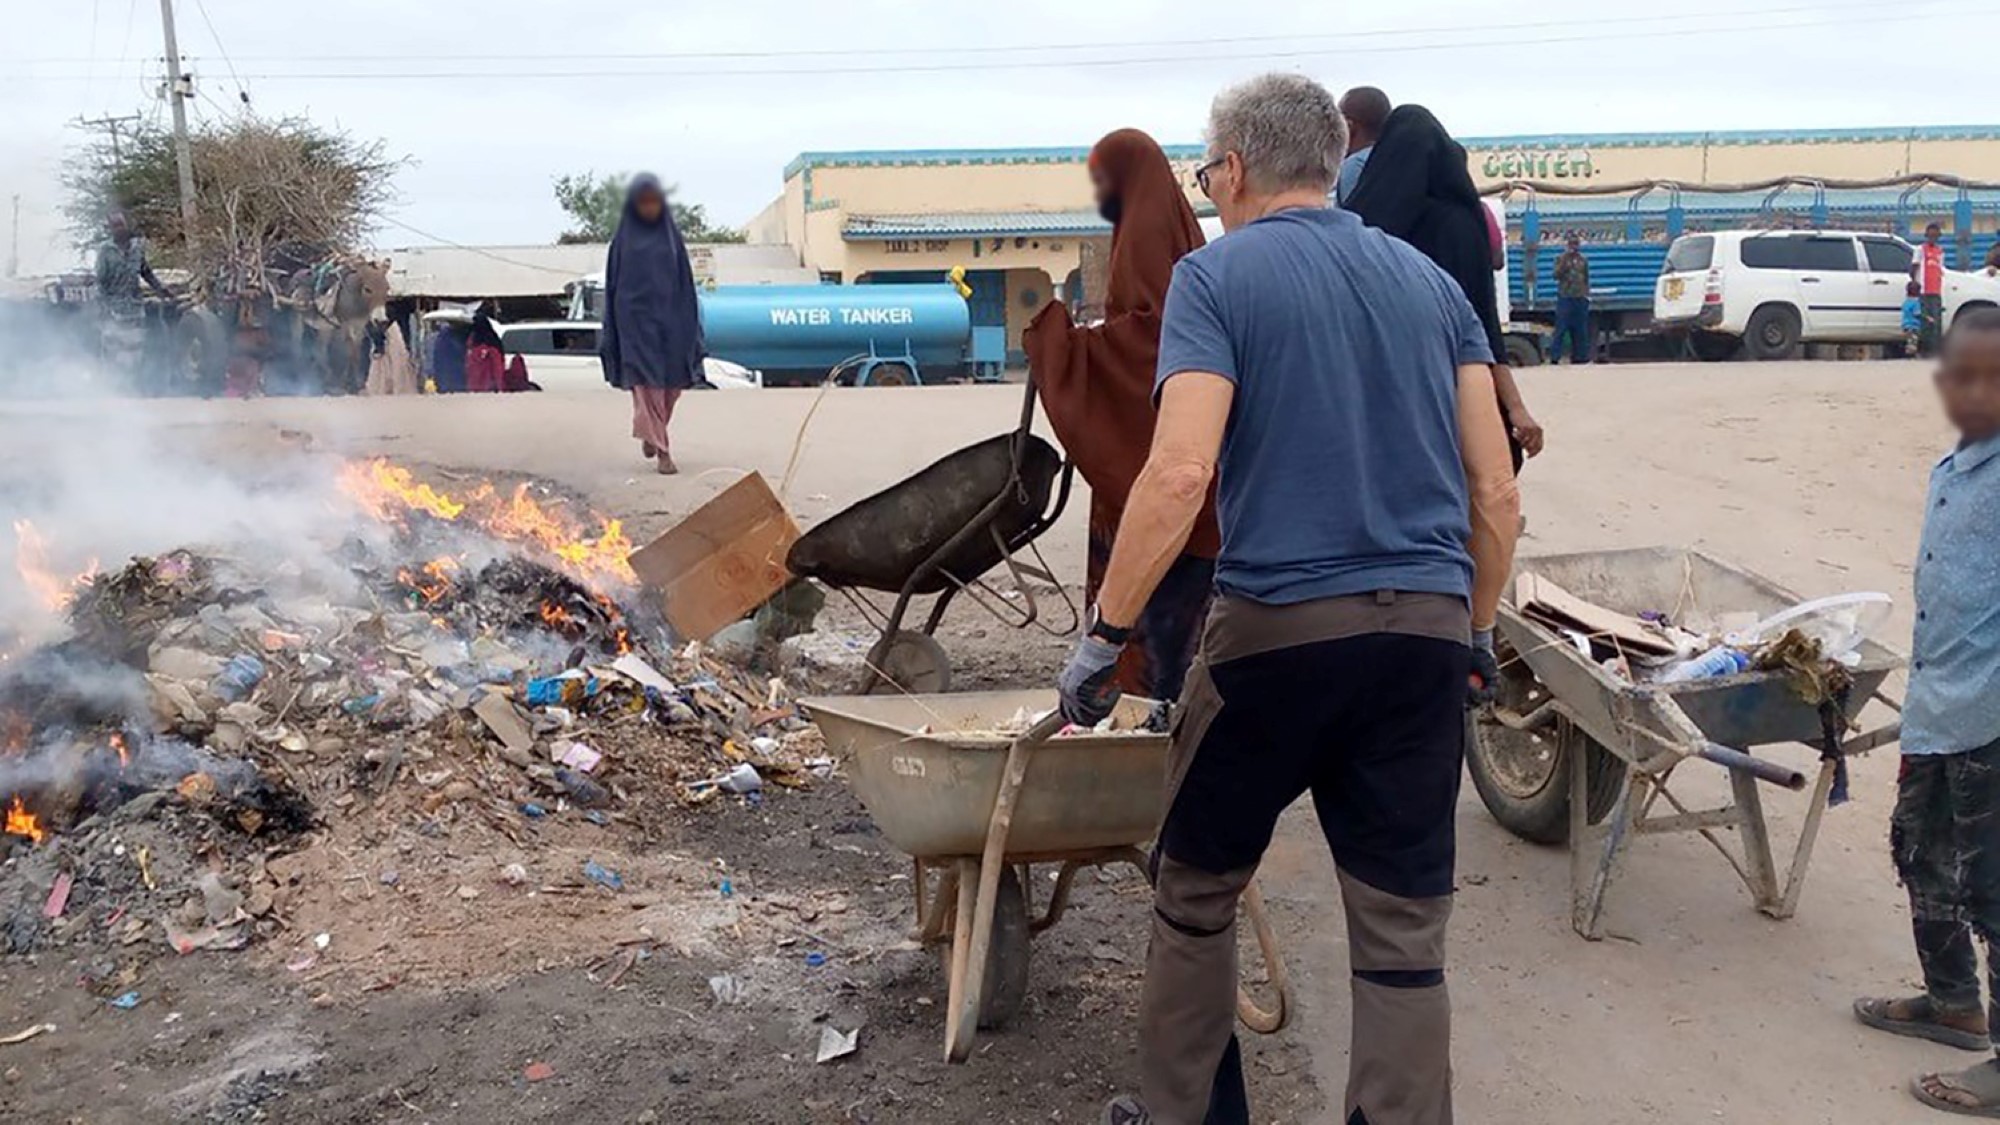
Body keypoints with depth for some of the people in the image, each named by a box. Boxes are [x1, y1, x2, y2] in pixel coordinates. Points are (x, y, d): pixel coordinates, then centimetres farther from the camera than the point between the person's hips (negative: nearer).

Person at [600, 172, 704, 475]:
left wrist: (690, 328, 4)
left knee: (671, 383, 6)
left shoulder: (672, 238, 8)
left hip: (670, 320, 3)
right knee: (646, 383, -9)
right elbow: (613, 285, 5)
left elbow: (685, 283, 9)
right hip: (637, 321, -3)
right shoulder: (623, 240, 3)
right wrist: (611, 333, 1)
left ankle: (650, 434, 32)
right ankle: (661, 450, -8)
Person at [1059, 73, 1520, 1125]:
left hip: (1278, 625, -4)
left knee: (1196, 889, 17)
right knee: (1404, 929, 9)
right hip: (1427, 632, 4)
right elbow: (1496, 494, 9)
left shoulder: (1216, 276, -2)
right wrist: (1477, 634, 21)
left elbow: (1180, 473, -16)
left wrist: (1103, 634, -10)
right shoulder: (1430, 281, 13)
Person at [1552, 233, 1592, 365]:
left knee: (1580, 329, 5)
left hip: (1580, 298, 3)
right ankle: (1554, 356, -8)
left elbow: (1586, 279, 15)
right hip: (1565, 297, -3)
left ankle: (1580, 355, 11)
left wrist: (1587, 294, 7)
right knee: (1561, 328, -8)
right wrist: (1564, 260, -16)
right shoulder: (1560, 258, 2)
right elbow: (1556, 275, -10)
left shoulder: (1583, 260, 10)